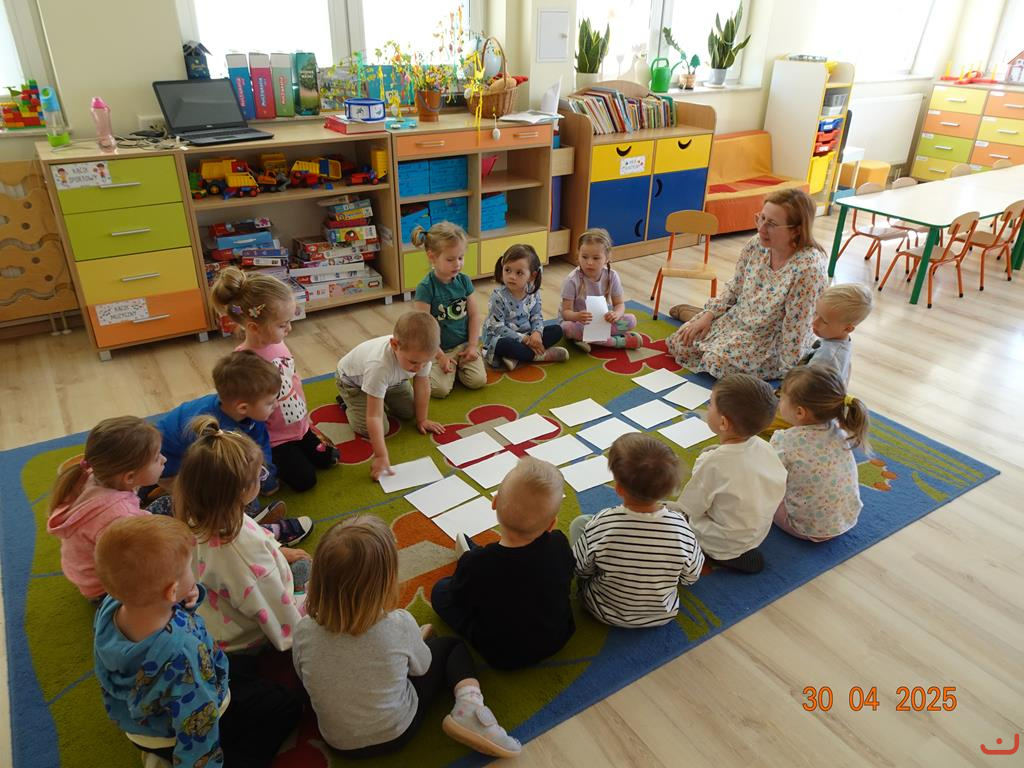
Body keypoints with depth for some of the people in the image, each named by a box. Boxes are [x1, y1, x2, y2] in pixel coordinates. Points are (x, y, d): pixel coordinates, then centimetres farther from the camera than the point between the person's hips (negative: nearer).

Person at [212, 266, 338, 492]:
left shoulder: (277, 343, -9)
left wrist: (306, 419, 16)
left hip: (299, 426, 7)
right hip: (273, 439, -7)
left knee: (327, 459, 15)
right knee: (305, 480, -1)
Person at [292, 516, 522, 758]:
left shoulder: (304, 630, -24)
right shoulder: (399, 624, -30)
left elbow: (306, 679, -2)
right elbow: (421, 666, -8)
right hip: (396, 733, -3)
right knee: (452, 645, 16)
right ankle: (469, 707, -4)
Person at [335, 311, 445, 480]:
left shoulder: (420, 353, -33)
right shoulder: (379, 365, -48)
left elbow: (422, 386, -15)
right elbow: (374, 416, -45)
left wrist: (422, 420, -5)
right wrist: (381, 456, -46)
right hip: (352, 380, -5)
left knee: (409, 412, 4)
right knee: (375, 429, -15)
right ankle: (349, 403, 13)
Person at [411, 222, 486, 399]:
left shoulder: (464, 280, -1)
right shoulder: (426, 287, -17)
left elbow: (474, 314, 4)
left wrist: (473, 345, -5)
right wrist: (440, 356, -16)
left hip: (463, 344, 4)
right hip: (439, 348, -4)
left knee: (478, 381, -14)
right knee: (440, 389, -20)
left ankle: (458, 365, 16)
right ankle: (428, 368, 13)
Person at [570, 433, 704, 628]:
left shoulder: (600, 526, -32)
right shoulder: (680, 526, -28)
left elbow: (581, 570, -14)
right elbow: (691, 577, -10)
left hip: (607, 615, -1)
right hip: (664, 616, 2)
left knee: (579, 523, 8)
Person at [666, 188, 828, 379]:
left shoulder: (808, 268, -31)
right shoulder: (757, 244, -11)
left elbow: (795, 329, -27)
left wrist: (788, 375, -22)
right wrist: (709, 314, -3)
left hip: (775, 342, -6)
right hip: (740, 318, 6)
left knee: (717, 361, -29)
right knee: (679, 343, 3)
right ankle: (696, 314, 32)